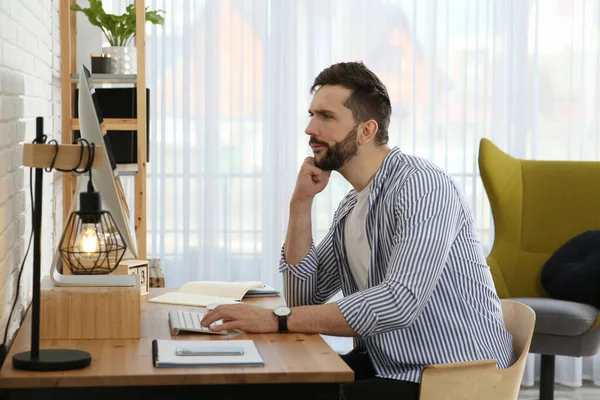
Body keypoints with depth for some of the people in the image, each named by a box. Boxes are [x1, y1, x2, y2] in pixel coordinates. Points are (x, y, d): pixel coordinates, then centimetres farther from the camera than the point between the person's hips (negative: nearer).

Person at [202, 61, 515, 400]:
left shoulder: (421, 187, -17)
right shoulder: (351, 207, 12)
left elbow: (400, 302, -30)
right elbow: (303, 296, 10)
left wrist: (277, 320, -29)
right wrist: (301, 202, 0)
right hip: (388, 368, 8)